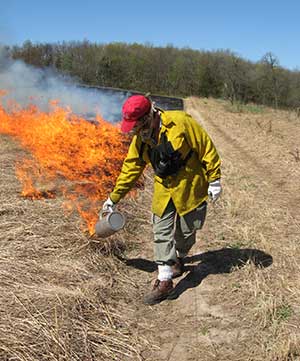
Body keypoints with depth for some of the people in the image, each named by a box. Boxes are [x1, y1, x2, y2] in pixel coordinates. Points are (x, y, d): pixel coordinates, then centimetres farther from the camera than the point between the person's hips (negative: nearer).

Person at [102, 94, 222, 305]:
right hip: (164, 189, 5)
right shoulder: (139, 139, -4)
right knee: (161, 233, -1)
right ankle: (165, 282, 5)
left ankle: (180, 259, 41)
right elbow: (130, 168, 7)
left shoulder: (180, 122, -23)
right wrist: (114, 198, 11)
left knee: (186, 230, 11)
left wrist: (214, 179, -12)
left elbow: (207, 147, -15)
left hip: (190, 186, -4)